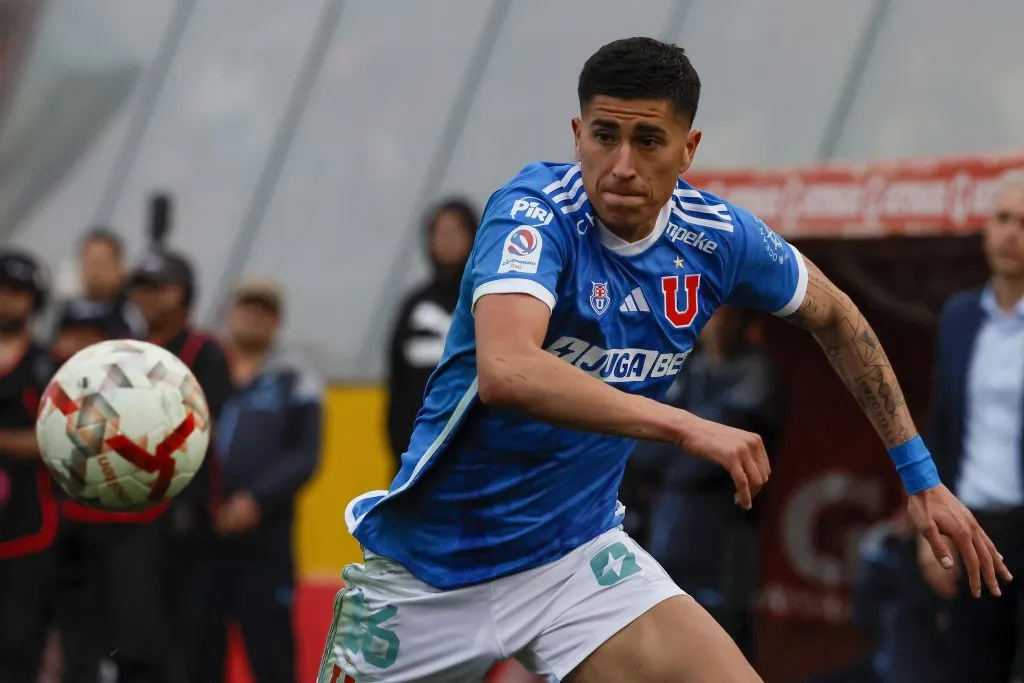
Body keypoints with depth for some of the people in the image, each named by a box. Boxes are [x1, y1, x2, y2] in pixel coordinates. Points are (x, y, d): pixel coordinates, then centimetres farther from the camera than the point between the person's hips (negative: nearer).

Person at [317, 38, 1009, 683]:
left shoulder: (717, 235, -6)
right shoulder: (534, 212, -22)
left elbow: (836, 318, 14)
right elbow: (504, 371, -40)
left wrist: (921, 476, 12)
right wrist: (686, 428, -41)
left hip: (576, 551, 3)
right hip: (429, 570, -3)